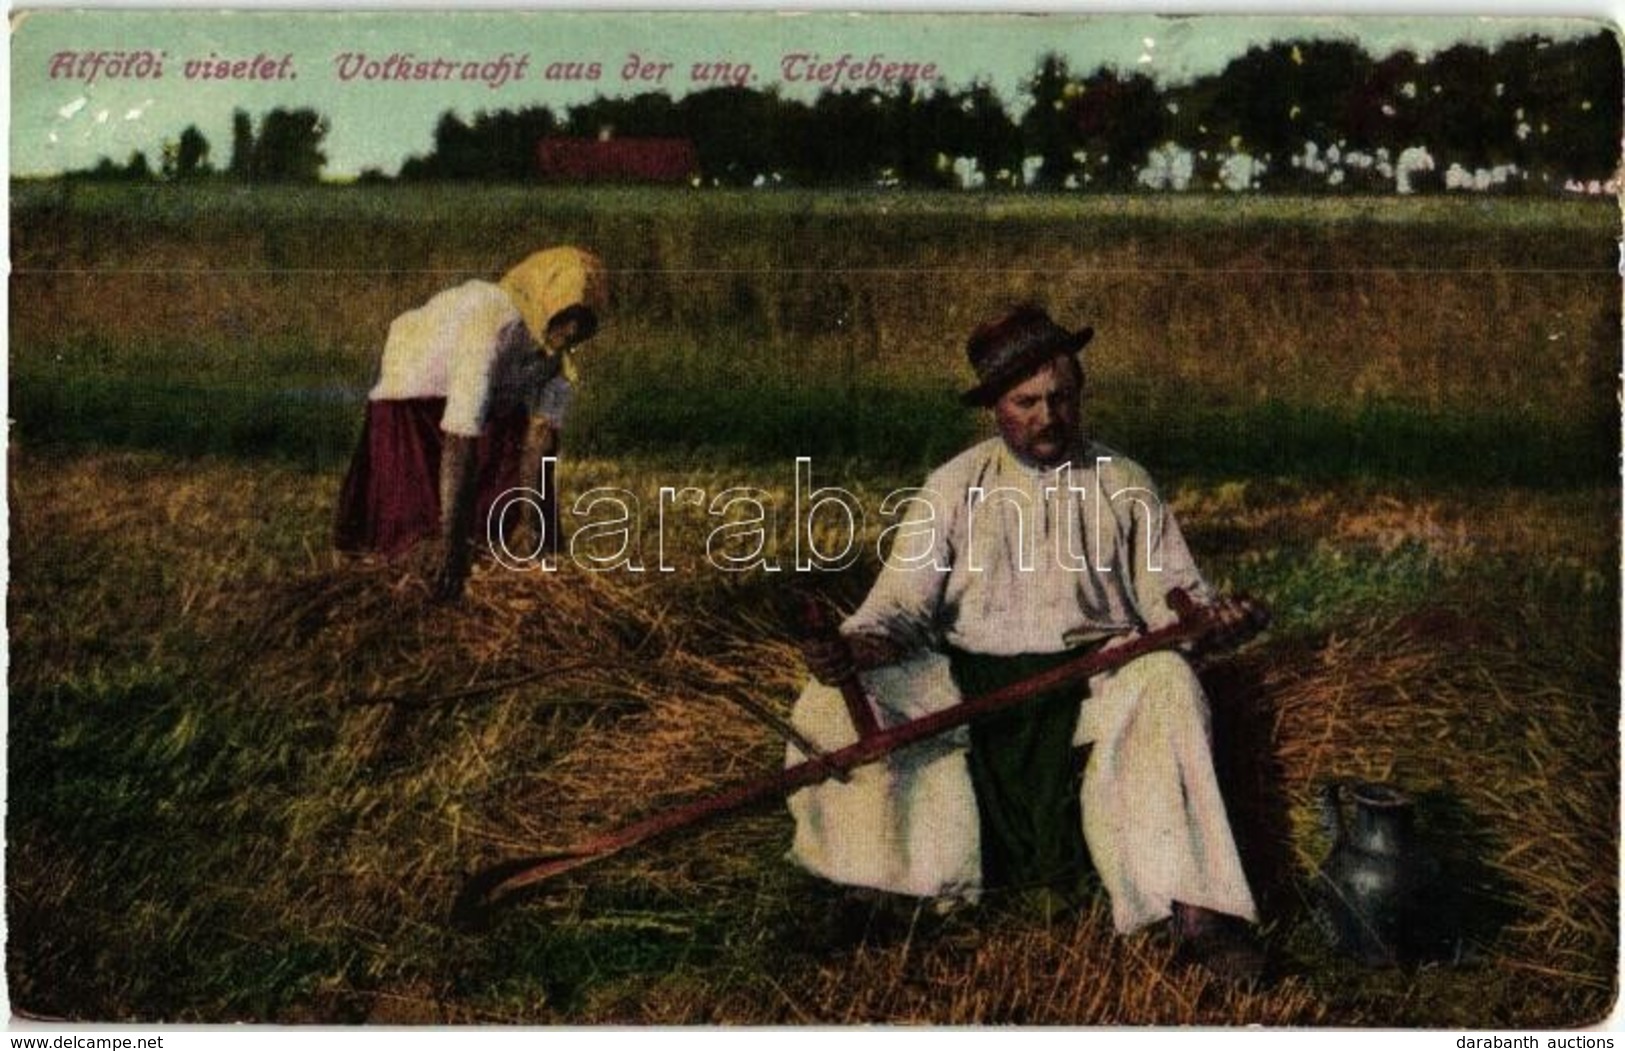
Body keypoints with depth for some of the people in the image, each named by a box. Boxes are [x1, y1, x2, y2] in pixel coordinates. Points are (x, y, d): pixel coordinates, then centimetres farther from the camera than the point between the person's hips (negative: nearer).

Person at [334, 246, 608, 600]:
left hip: (498, 399, 5)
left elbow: (542, 428, -16)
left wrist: (529, 516, -21)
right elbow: (459, 445, -46)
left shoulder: (561, 339, -22)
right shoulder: (490, 324, -43)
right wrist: (452, 549, -47)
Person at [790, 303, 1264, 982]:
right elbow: (904, 601, 3)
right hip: (967, 678, 1)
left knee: (1164, 680, -33)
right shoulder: (954, 487, 10)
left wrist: (1206, 614, -13)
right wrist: (856, 646, -19)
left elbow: (1170, 595, 12)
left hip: (1094, 676, 0)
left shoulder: (1125, 486, 13)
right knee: (843, 693, -23)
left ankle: (1192, 907, -37)